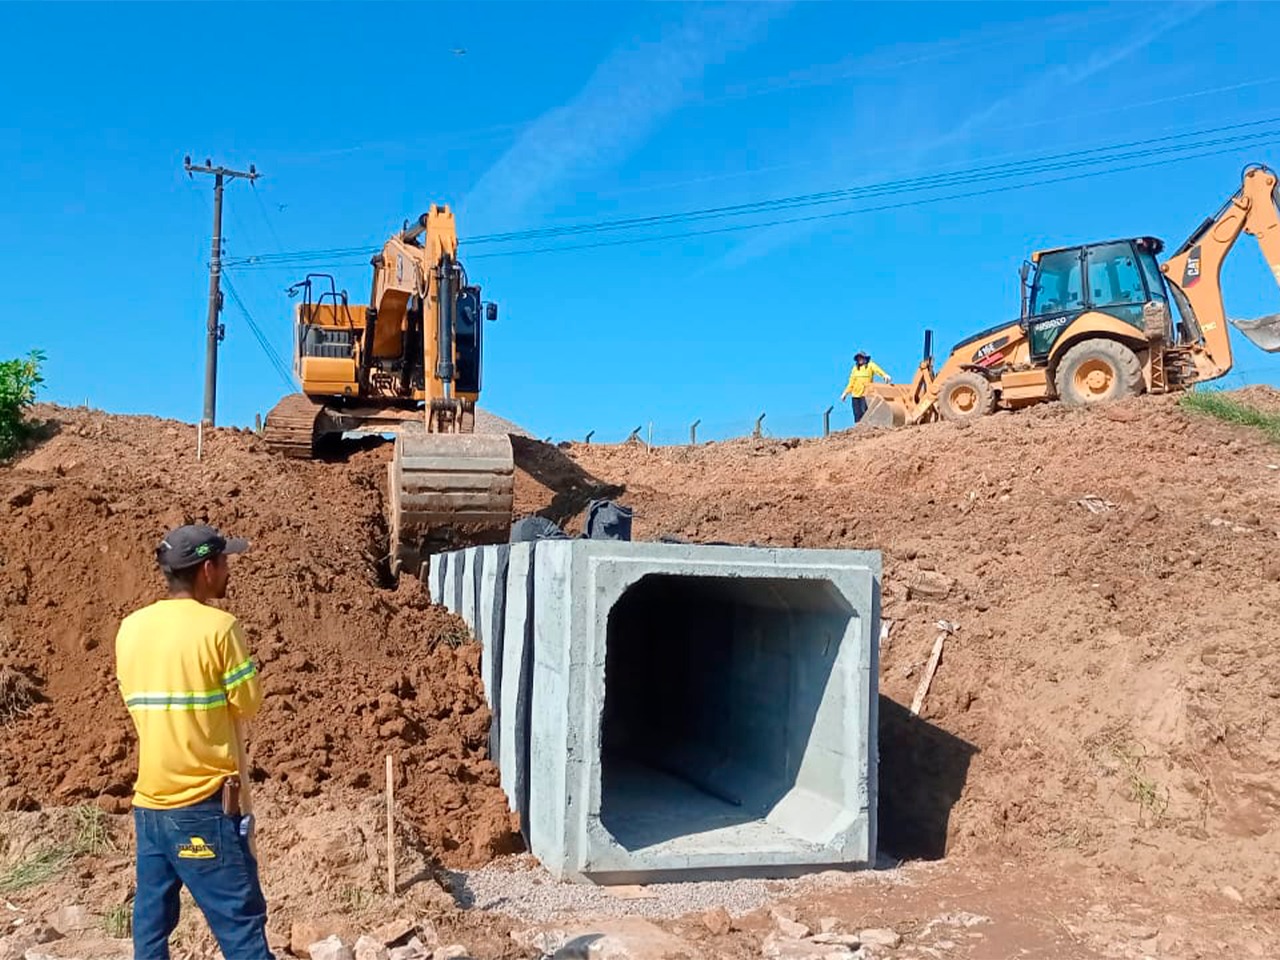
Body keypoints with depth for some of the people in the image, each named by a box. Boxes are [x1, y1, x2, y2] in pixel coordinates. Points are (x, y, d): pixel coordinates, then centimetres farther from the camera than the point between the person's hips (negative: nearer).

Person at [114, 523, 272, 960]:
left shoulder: (131, 628, 5)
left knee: (151, 923, 15)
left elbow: (135, 701, 16)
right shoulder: (218, 626, -14)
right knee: (240, 922, 1)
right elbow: (248, 704, -8)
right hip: (205, 802, -6)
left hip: (149, 800, 7)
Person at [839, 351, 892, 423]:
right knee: (857, 414, 2)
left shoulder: (870, 365, 3)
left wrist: (885, 375, -37)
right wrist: (845, 393, 14)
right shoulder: (855, 368, 15)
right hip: (855, 394, 4)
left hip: (865, 394, -4)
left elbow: (878, 370, -18)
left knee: (864, 412, -16)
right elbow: (851, 383, 18)